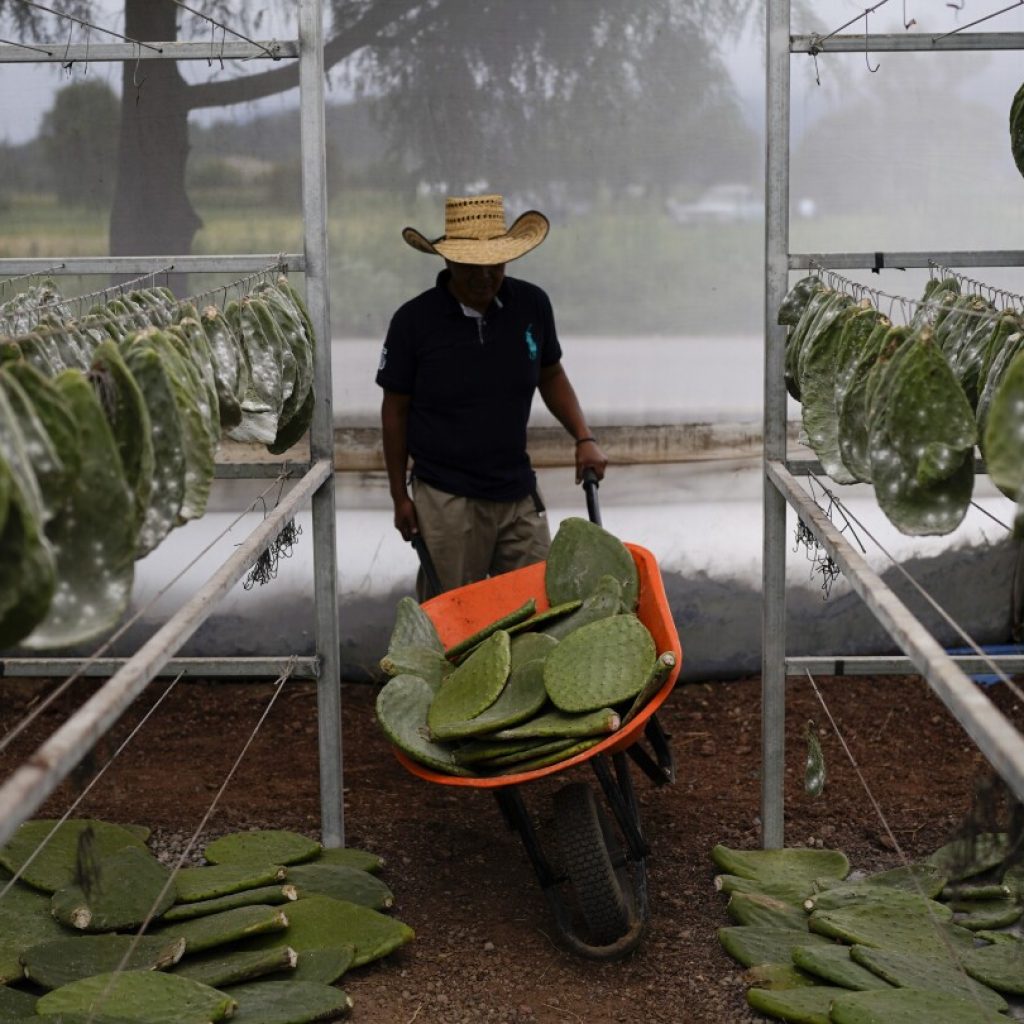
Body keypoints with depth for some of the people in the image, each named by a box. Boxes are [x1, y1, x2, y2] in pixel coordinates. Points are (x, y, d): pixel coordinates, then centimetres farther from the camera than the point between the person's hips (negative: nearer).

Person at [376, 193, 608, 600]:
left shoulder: (532, 304, 0)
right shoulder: (414, 321, -8)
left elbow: (551, 375, 17)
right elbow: (395, 409, 1)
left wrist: (584, 439, 5)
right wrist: (400, 496, 3)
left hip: (519, 494, 3)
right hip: (445, 502, -3)